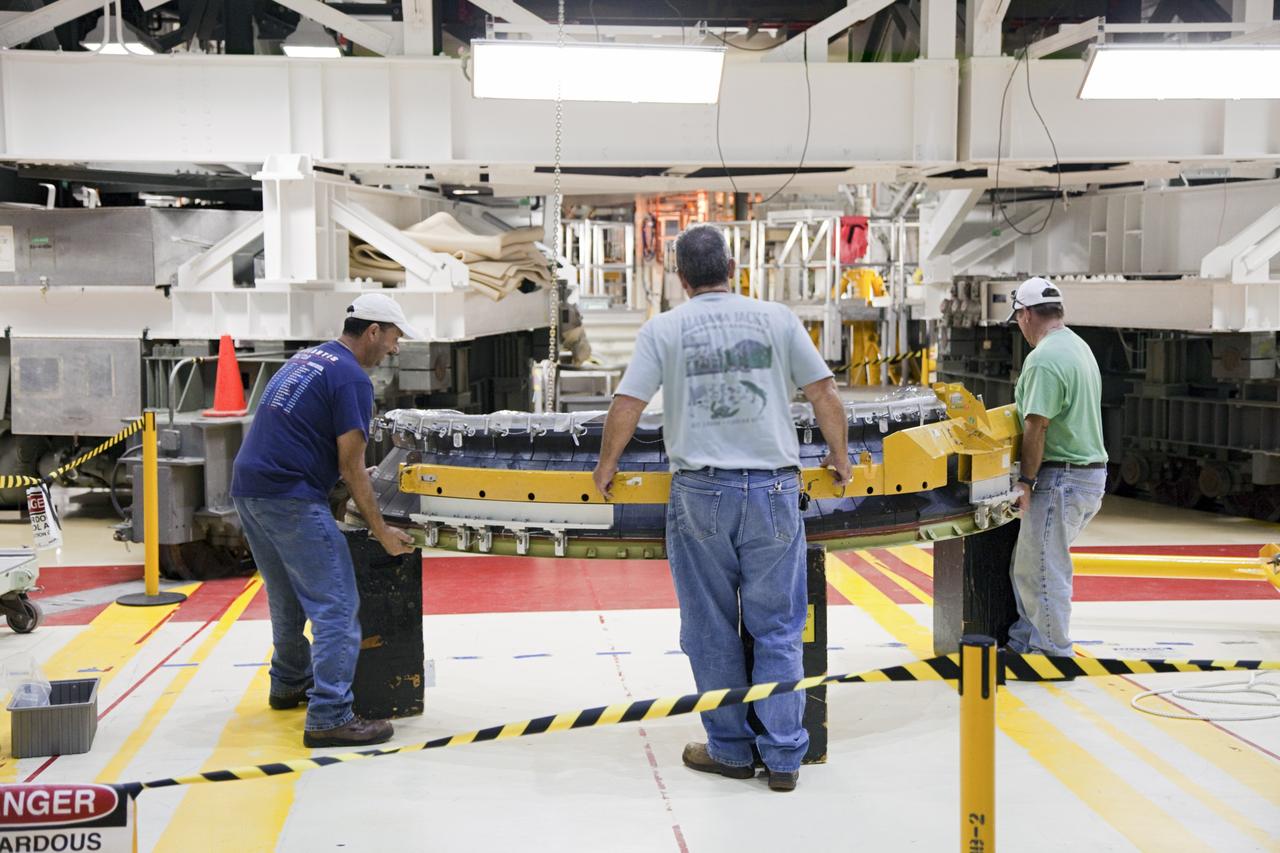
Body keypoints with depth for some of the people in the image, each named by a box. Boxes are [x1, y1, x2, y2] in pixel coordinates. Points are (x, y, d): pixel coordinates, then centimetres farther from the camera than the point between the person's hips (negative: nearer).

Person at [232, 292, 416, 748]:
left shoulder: (305, 358, 19)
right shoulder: (352, 378, -9)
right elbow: (351, 466, -11)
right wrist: (381, 531, -5)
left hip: (248, 488, 10)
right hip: (289, 498, -10)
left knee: (288, 597, 24)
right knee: (336, 606, -8)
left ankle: (288, 683, 39)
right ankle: (329, 717, -12)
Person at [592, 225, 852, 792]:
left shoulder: (663, 329, 2)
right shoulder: (777, 318, 5)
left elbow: (627, 404, 0)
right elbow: (823, 393, 6)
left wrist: (606, 467, 15)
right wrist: (839, 458, 20)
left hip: (701, 493, -1)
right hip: (773, 490, 1)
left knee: (712, 630, 11)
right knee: (777, 629, 8)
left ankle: (730, 750, 20)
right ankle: (783, 756, 12)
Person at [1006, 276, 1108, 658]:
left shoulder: (1044, 358, -17)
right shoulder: (1079, 347, 15)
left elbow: (1036, 427, -21)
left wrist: (1026, 480, -15)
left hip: (1062, 479, -10)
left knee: (1042, 570, -2)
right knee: (1028, 563, 17)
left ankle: (1053, 653, 4)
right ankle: (1026, 638, 25)